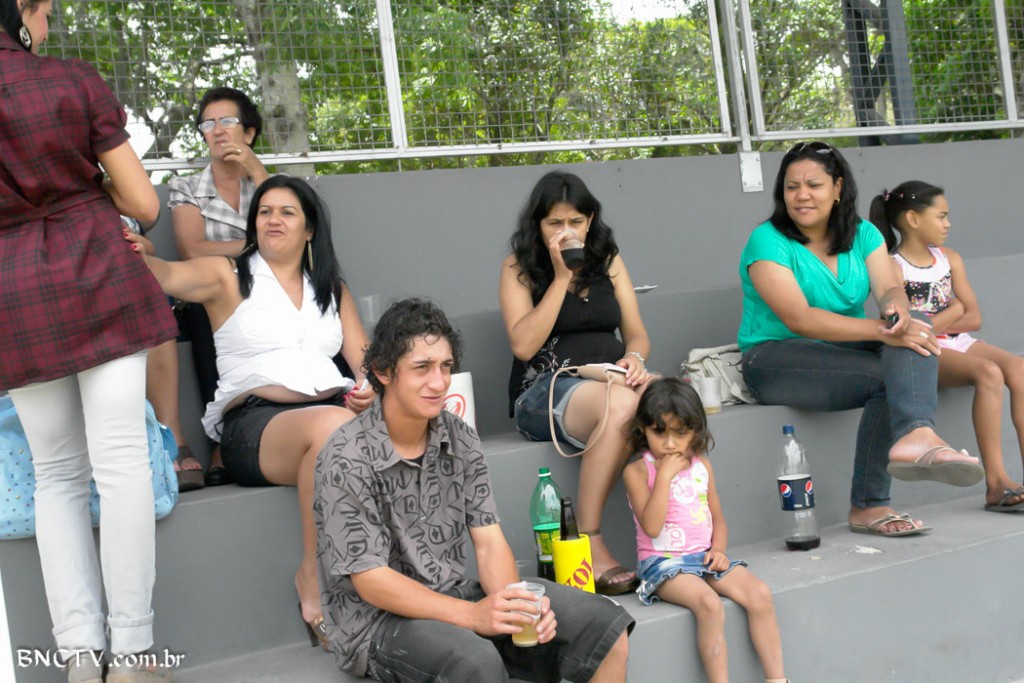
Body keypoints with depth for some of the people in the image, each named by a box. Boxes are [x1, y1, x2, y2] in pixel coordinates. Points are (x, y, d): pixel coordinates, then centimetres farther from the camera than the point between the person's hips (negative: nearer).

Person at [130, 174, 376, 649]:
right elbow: (168, 275, -9)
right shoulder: (228, 276, 12)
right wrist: (132, 254, -32)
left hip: (337, 415, 4)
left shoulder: (333, 288, 26)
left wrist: (369, 391, -5)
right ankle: (314, 576, -21)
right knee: (334, 426, -38)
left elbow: (366, 362, 19)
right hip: (254, 423, -3)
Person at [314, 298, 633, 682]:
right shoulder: (346, 460, -15)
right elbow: (371, 581, -17)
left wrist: (513, 605, -21)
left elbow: (489, 542, 0)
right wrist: (473, 615, -27)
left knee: (607, 631, -9)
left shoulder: (460, 440, 2)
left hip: (454, 596, 6)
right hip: (376, 618, -6)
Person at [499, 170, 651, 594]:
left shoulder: (608, 261, 17)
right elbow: (523, 345, -8)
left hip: (610, 380, 4)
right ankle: (588, 545, -32)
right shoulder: (519, 268, 6)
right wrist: (561, 277, -8)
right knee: (620, 406, -38)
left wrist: (635, 358, -9)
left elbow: (637, 334, 15)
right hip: (545, 390, -4)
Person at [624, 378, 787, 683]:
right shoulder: (638, 471, -6)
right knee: (709, 603, -31)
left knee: (759, 592, -16)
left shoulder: (701, 465, 11)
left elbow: (718, 519, 18)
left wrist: (718, 549, -3)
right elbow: (651, 526, -19)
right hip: (662, 560, -5)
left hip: (703, 555, 5)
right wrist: (665, 475, -19)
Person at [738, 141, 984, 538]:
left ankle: (916, 434, -47)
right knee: (890, 375, -28)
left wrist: (898, 310, -32)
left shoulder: (863, 235, 11)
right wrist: (882, 331, -30)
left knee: (916, 326, -25)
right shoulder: (767, 242, -8)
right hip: (775, 359, -5)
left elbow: (888, 289, -5)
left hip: (846, 351, 6)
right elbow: (799, 318, -21)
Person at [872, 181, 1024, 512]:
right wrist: (952, 311, -1)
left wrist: (929, 324, -6)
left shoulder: (949, 259, 16)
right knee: (989, 372, -30)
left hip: (958, 342, 6)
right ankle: (995, 482, -32)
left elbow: (973, 318, 10)